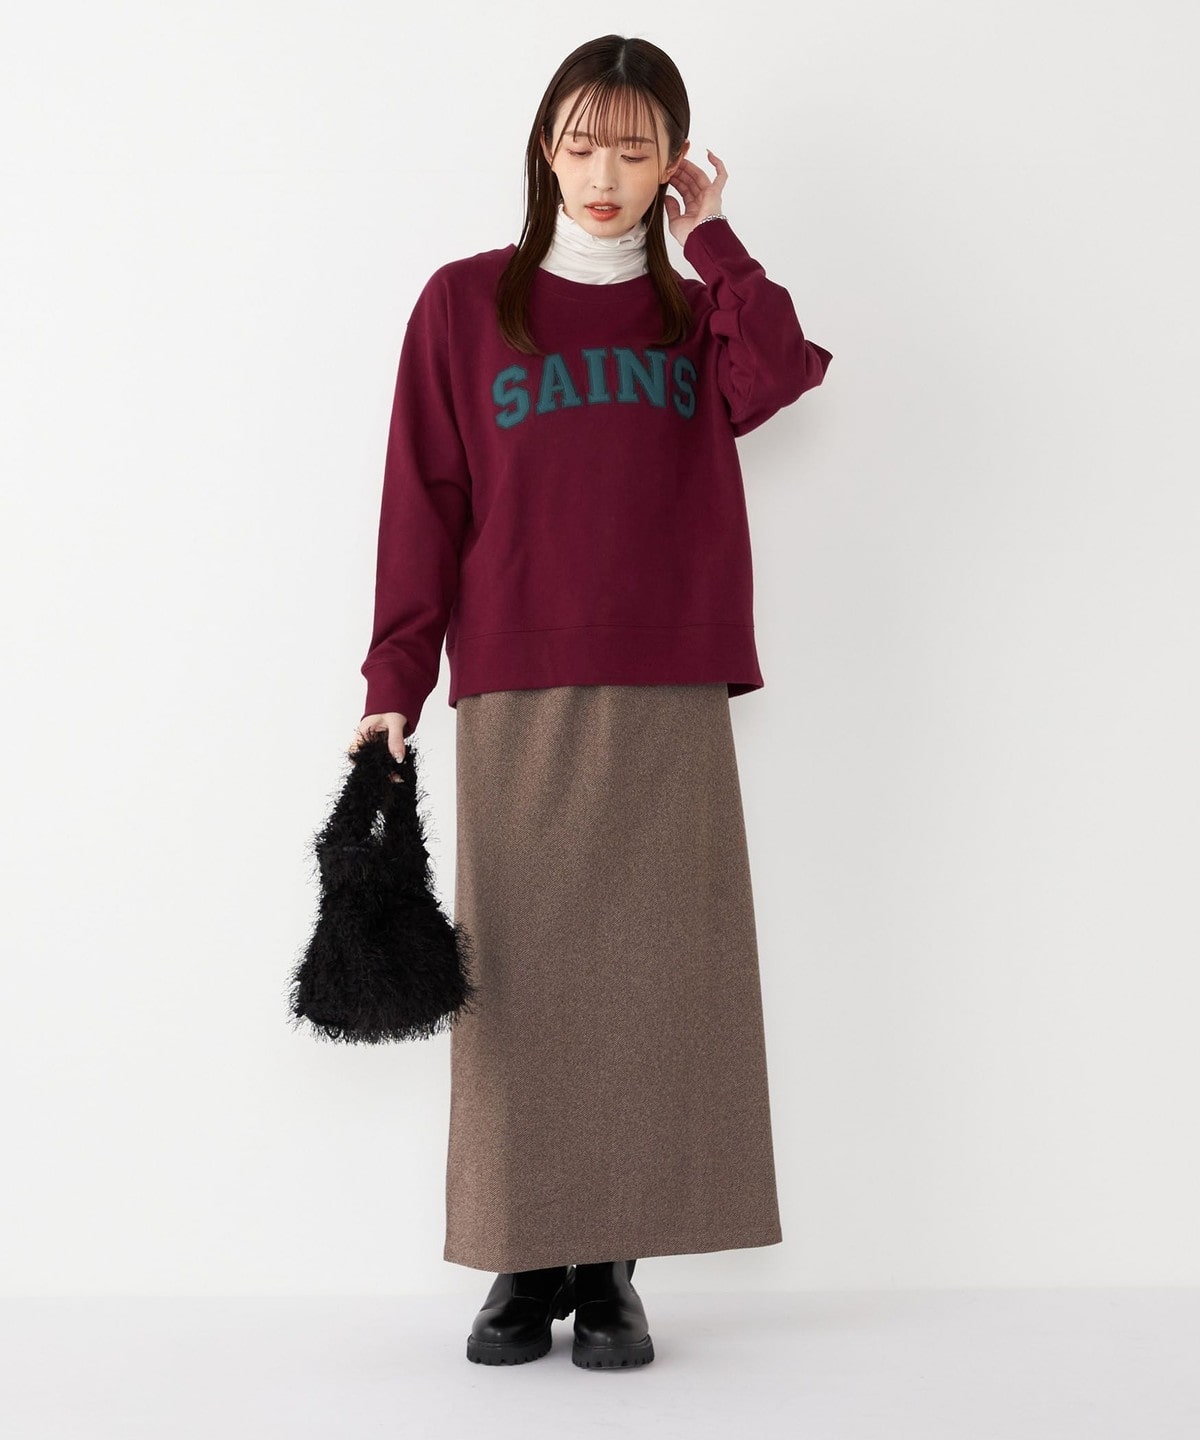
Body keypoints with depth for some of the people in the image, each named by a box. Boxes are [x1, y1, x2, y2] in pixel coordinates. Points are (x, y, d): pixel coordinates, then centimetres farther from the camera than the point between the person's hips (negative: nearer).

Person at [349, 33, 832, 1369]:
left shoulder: (696, 316, 14)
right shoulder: (467, 303, 8)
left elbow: (779, 371, -9)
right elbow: (423, 505, 3)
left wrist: (709, 233, 0)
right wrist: (394, 686, -4)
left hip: (670, 705, 2)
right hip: (516, 703, -1)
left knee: (650, 978, 0)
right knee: (523, 980, -1)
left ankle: (612, 1269, 9)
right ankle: (527, 1262, 10)